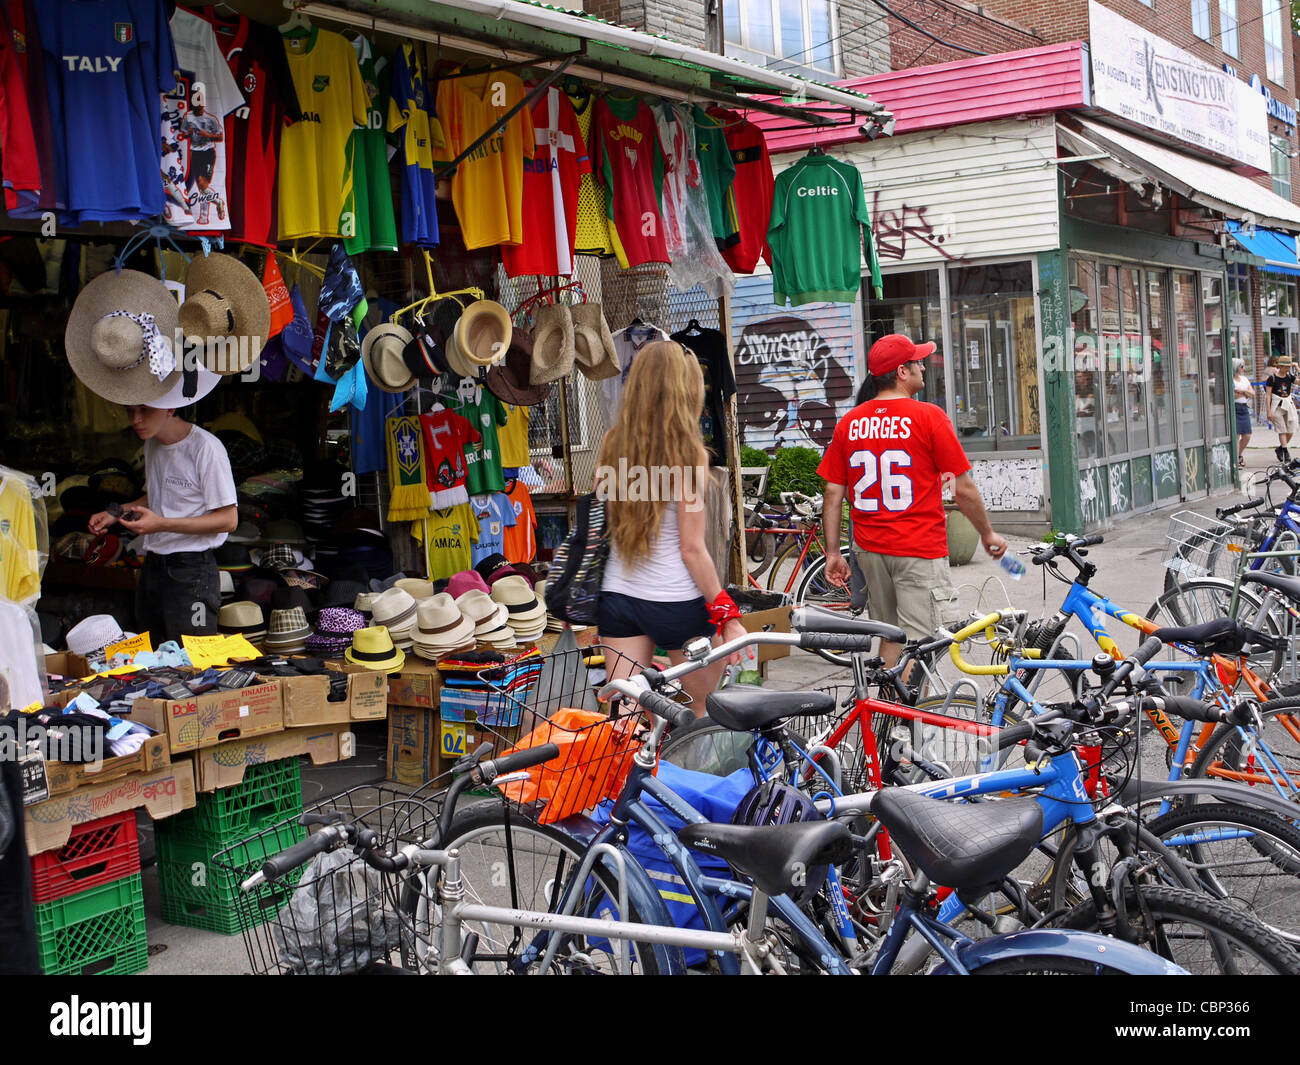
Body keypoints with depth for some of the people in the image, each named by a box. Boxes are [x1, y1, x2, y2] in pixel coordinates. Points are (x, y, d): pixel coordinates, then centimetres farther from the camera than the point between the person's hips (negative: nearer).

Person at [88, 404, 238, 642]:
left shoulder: (206, 448, -16)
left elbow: (228, 520, -16)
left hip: (191, 571, -8)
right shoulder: (151, 444, 11)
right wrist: (117, 513, 10)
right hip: (151, 567, 8)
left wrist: (162, 524, -22)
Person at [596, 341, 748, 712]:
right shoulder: (688, 452, -13)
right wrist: (728, 616, -7)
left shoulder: (611, 442, 0)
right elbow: (692, 549, -13)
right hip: (677, 603, -4)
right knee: (704, 710, 16)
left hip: (617, 596, 4)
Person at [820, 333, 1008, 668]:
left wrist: (833, 553, 10)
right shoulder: (928, 417, -10)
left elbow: (833, 493, 4)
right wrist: (988, 534, 7)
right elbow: (964, 490, -7)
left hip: (870, 549, 6)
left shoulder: (849, 422, 4)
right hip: (919, 551, -5)